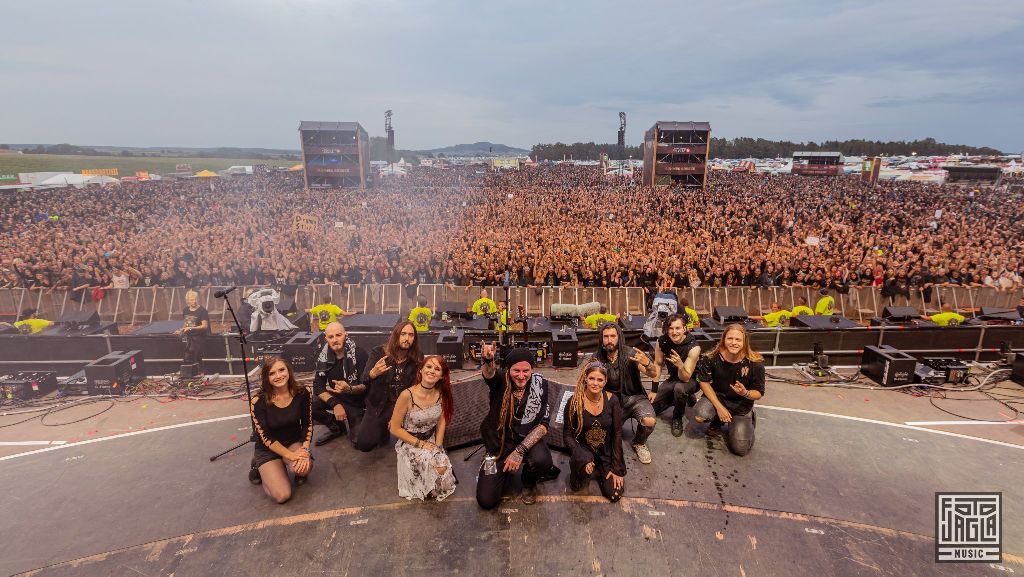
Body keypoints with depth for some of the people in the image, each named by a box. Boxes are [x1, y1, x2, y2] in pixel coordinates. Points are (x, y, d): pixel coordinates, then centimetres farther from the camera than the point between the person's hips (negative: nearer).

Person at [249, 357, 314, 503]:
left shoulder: (302, 393, -16)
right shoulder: (258, 402, -22)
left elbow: (307, 425, -6)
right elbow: (266, 438, -18)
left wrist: (304, 450, -20)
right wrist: (291, 455, -24)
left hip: (294, 443, 1)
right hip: (268, 449, -1)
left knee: (305, 467, -33)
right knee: (282, 495, -16)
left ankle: (297, 470, 5)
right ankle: (261, 468, 13)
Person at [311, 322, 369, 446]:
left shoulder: (360, 354, -21)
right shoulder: (324, 356, -7)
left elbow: (367, 385, -20)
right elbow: (318, 387, -10)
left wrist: (350, 389, -42)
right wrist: (335, 404, -26)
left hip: (357, 402, -4)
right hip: (336, 397, 4)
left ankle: (353, 421, 16)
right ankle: (337, 427, 5)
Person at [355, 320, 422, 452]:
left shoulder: (418, 358, -5)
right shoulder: (378, 353, -8)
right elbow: (363, 382, -12)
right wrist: (373, 373, -38)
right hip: (379, 406, -1)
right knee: (364, 443, -14)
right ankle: (382, 430, 22)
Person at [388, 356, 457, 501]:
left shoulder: (441, 394, -10)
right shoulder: (407, 395, -24)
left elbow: (441, 421, 3)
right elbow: (395, 429, -15)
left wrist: (438, 446, -8)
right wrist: (420, 444, -15)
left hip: (432, 441, 4)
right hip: (410, 443, -4)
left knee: (443, 469, -18)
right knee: (432, 469, -23)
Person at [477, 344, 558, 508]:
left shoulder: (540, 384, -12)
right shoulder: (500, 380, -15)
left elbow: (543, 424, -13)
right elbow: (489, 373, -41)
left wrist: (520, 451, -23)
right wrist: (488, 360, -66)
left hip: (527, 439, 0)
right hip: (499, 442, 0)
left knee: (542, 461, -34)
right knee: (486, 500, -6)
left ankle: (529, 482, 5)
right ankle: (506, 469, 26)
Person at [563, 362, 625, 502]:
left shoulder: (612, 400, -10)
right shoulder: (574, 402, -15)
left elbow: (617, 433, -5)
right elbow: (567, 435, -10)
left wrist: (616, 468, -7)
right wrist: (583, 459, -25)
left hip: (606, 452, 2)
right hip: (584, 450, -2)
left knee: (614, 494, -11)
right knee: (581, 468, -36)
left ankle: (599, 472, 19)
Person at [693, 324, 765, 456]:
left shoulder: (755, 363, -20)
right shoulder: (712, 357, -20)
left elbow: (759, 393, -9)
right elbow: (704, 382, -10)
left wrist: (745, 393, -34)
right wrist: (719, 407, -17)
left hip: (741, 406, 0)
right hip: (716, 397, 1)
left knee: (740, 449, -8)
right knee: (699, 416, -31)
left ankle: (749, 419, 25)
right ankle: (718, 420, 9)